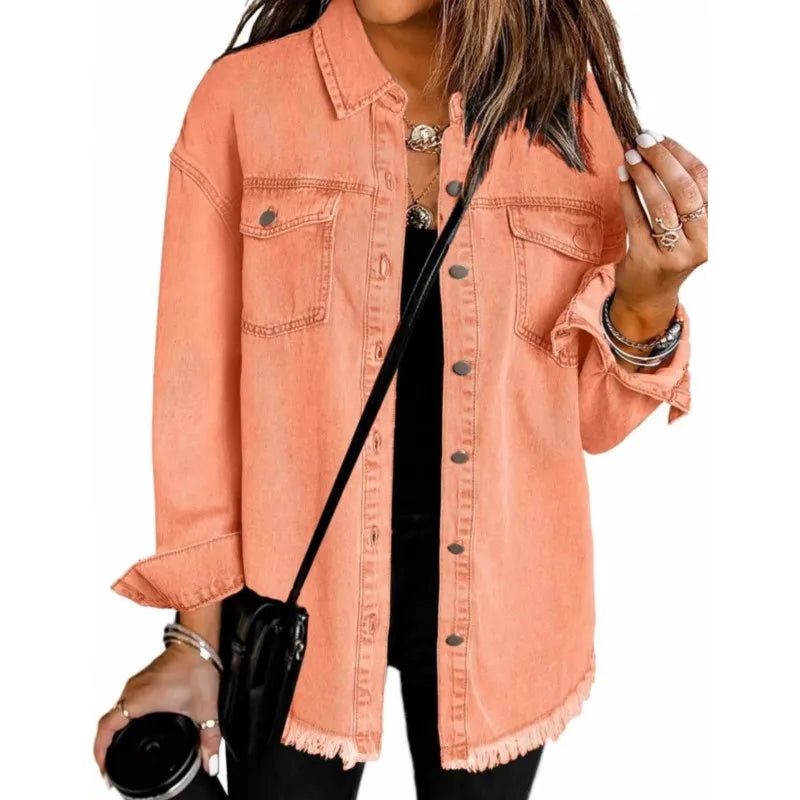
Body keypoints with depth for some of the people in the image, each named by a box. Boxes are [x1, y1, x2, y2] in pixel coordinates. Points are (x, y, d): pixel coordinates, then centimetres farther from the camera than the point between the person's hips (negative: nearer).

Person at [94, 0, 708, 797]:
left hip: (497, 600, 2)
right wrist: (194, 638, -4)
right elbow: (200, 384, -4)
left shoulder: (572, 102, -5)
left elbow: (591, 418, -1)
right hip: (295, 592, -1)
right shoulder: (241, 96, -9)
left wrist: (646, 301, -21)